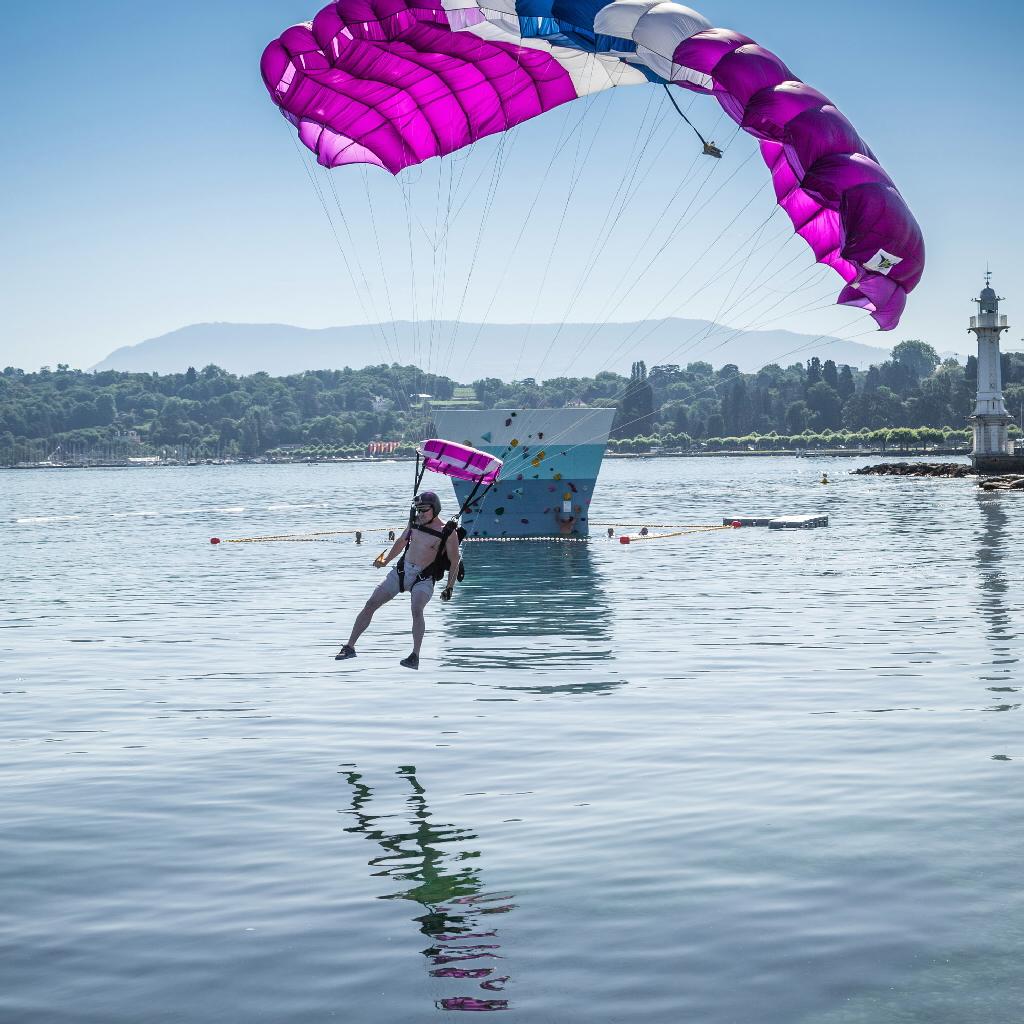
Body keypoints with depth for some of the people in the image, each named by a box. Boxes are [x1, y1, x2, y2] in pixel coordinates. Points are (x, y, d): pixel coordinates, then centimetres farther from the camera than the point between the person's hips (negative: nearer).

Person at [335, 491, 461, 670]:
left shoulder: (448, 533, -10)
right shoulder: (415, 522, 5)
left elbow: (455, 562, -5)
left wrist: (449, 587, -12)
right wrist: (385, 560, 19)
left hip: (424, 579, -5)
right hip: (402, 571, 5)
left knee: (417, 610, -32)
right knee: (370, 604, -1)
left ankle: (415, 656, -23)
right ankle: (350, 647, 9)